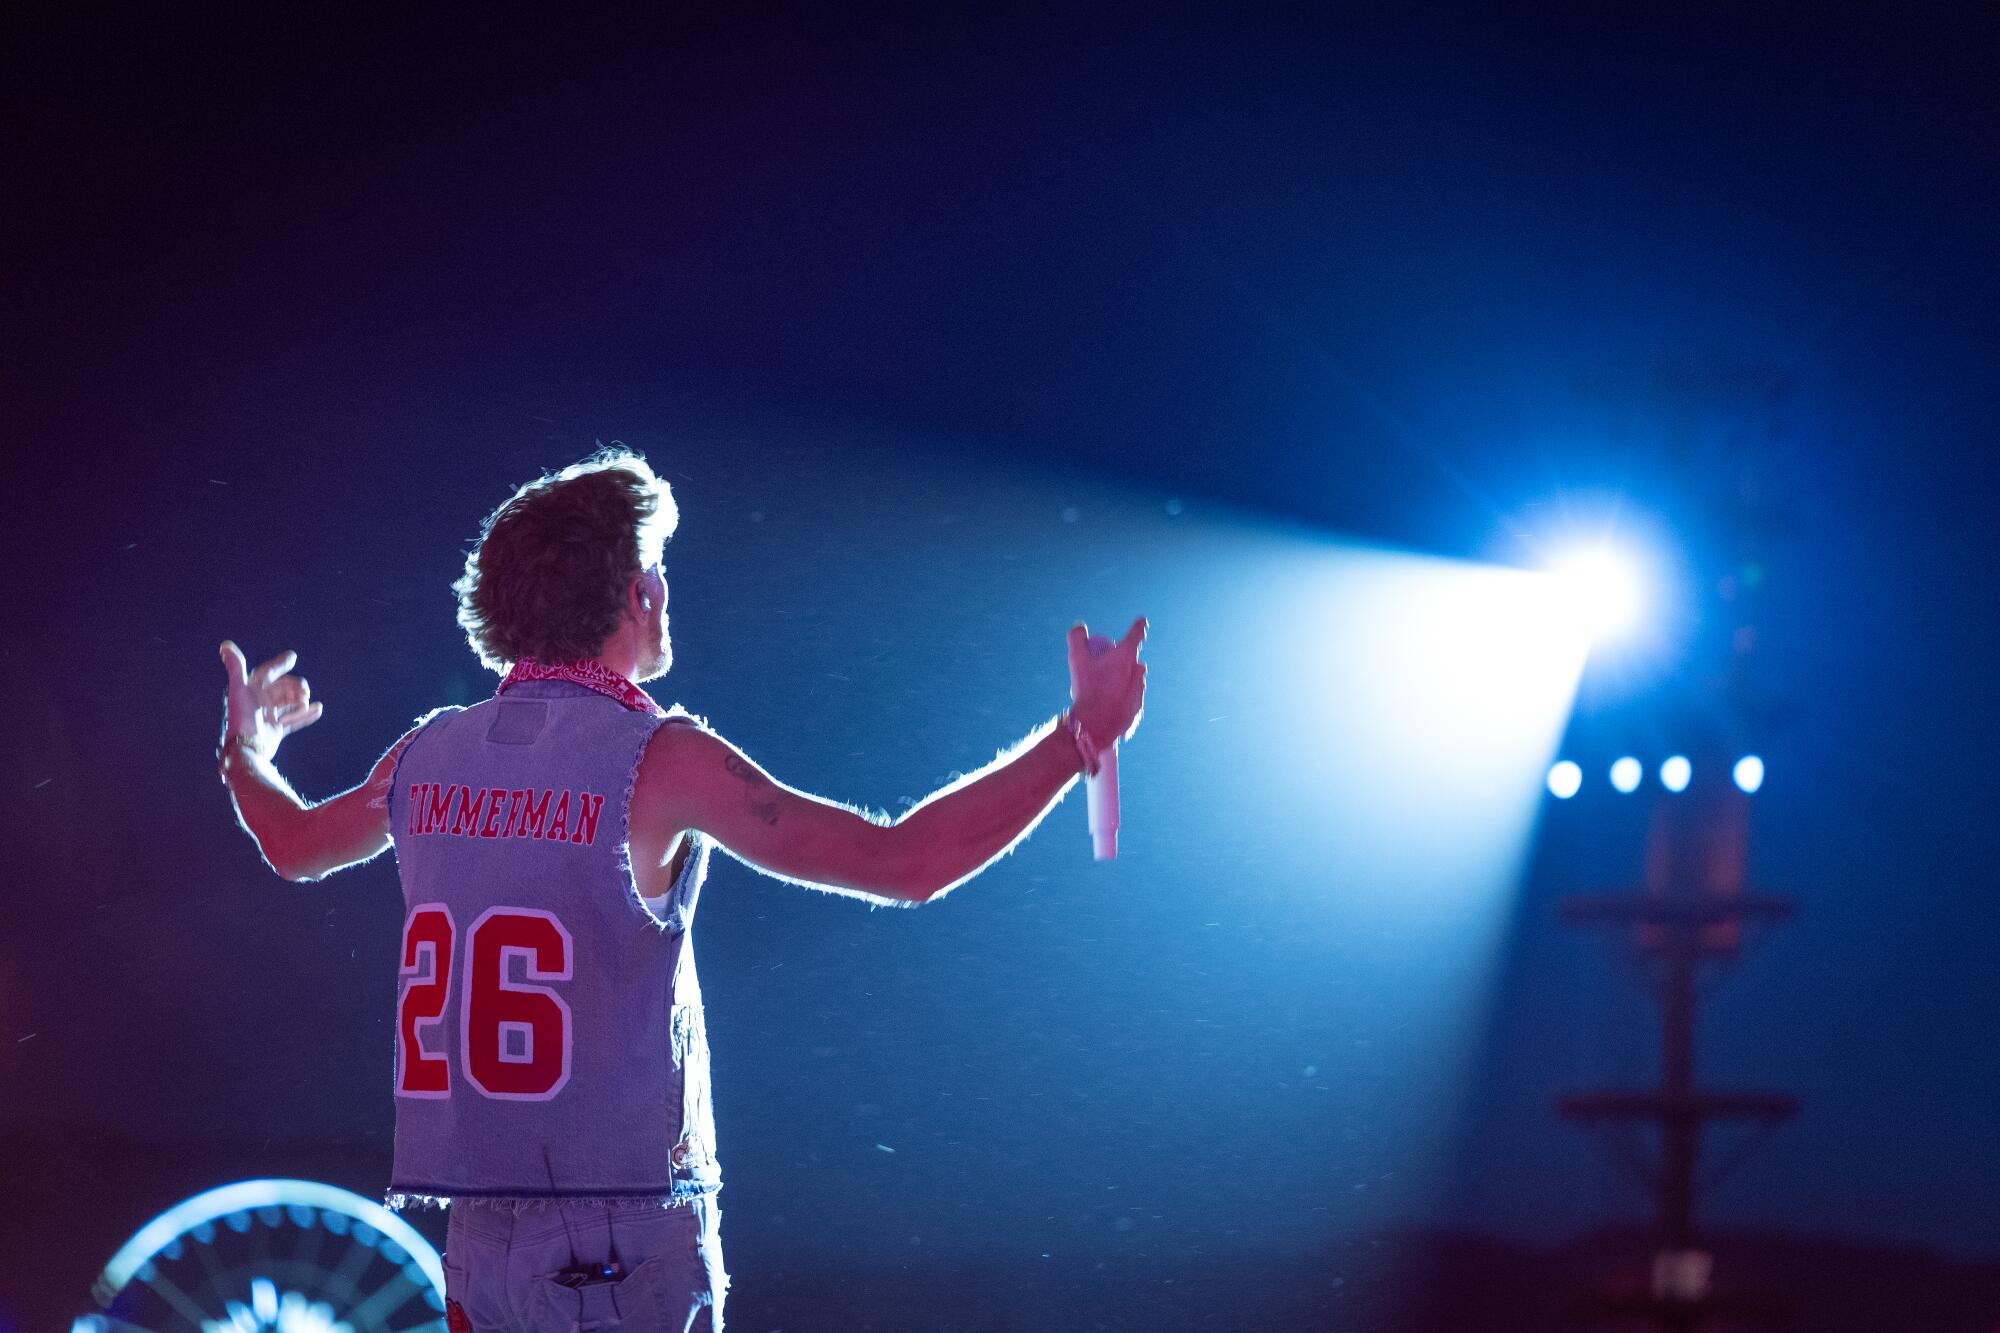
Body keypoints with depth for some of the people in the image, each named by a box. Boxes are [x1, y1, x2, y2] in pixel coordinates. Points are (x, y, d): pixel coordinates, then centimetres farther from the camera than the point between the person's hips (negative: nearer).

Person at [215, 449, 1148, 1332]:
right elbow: (906, 862, -15)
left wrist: (246, 749, 49)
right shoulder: (657, 761, -12)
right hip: (623, 1237, -6)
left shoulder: (429, 755, 6)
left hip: (478, 1229, 6)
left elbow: (293, 843, 28)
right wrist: (1079, 736, -7)